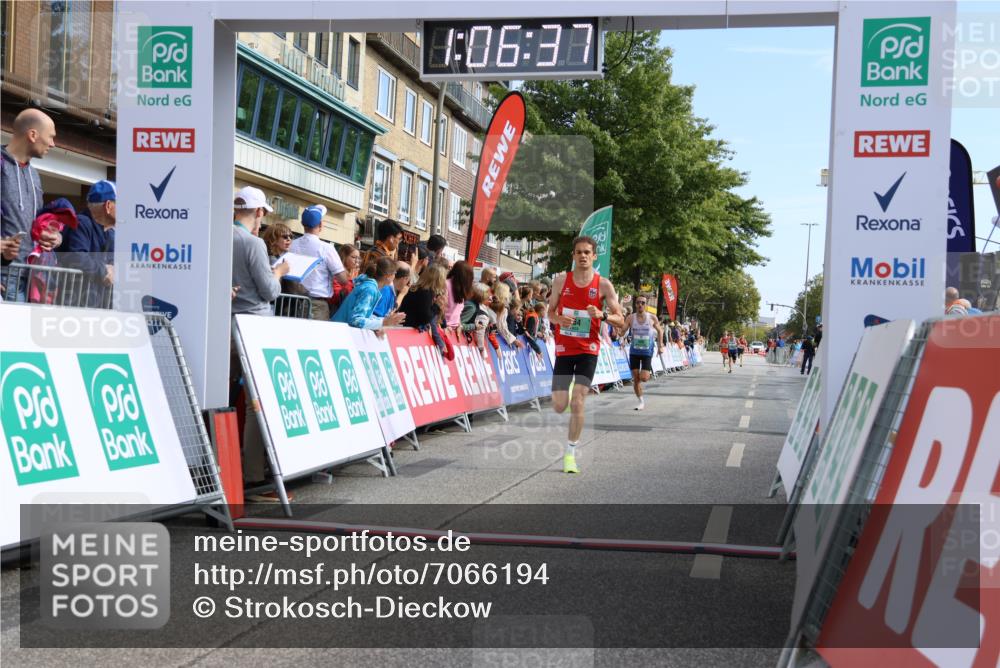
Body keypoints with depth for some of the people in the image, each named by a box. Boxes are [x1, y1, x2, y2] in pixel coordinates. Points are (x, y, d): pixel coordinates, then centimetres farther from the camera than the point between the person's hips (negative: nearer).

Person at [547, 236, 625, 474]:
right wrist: (559, 319, -12)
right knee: (559, 406, 1)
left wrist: (602, 315, -23)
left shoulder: (603, 284, -4)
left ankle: (570, 453, 2)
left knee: (577, 403, -10)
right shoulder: (561, 280, 1)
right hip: (563, 348, 2)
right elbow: (550, 312, 11)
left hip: (588, 350, -2)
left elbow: (620, 320, -3)